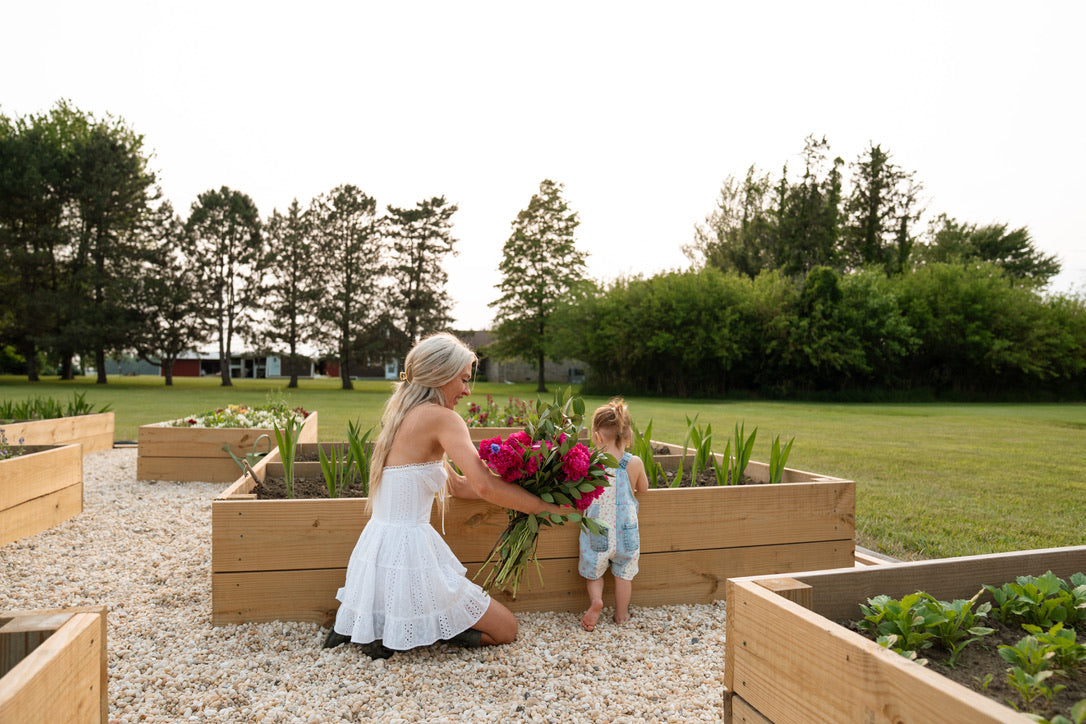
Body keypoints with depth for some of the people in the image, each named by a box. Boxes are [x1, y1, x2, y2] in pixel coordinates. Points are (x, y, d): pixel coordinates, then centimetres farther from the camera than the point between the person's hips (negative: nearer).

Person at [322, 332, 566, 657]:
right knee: (506, 628, 7)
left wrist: (519, 481, 13)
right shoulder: (441, 417, -15)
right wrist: (546, 506, -12)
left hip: (376, 552, 9)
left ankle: (363, 624, 15)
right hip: (407, 553, -9)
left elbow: (457, 485, 17)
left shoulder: (403, 416, 14)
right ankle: (400, 630, -1)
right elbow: (484, 486, -25)